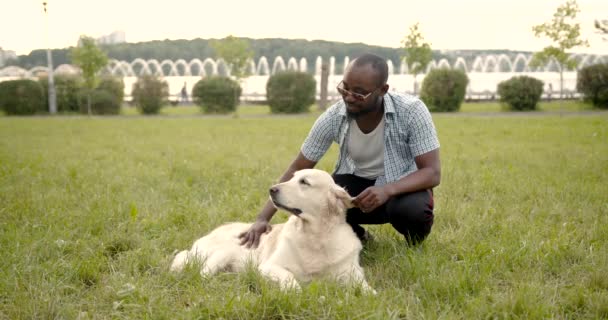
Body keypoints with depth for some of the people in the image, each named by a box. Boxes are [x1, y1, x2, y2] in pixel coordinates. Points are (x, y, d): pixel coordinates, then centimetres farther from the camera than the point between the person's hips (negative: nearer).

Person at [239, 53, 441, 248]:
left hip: (404, 186, -2)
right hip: (357, 183, 3)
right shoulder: (333, 117, -18)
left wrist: (388, 190, -43)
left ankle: (414, 247, 1)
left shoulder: (411, 111, -25)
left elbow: (432, 173, -25)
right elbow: (297, 169, -12)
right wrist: (263, 218, -21)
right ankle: (356, 236, 7)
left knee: (412, 209, -37)